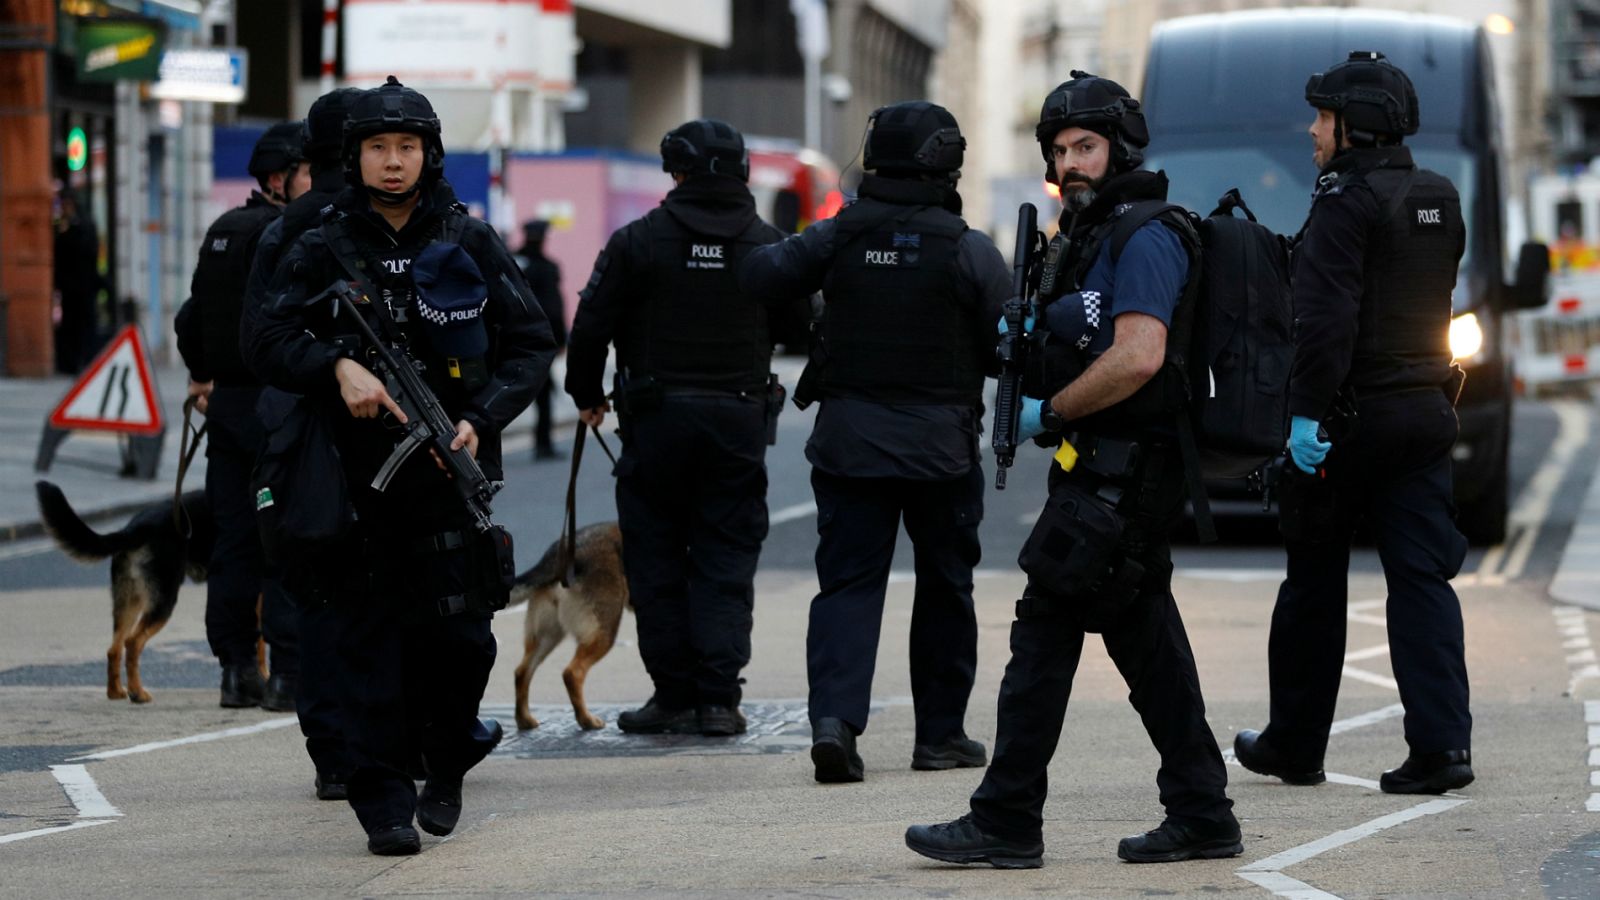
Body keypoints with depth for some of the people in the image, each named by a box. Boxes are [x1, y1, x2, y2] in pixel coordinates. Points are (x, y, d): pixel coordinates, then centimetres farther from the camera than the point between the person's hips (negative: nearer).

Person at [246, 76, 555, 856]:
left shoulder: (469, 243, 5)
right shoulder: (324, 250, 4)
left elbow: (531, 344, 6)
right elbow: (269, 343, -1)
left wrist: (484, 419, -8)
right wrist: (338, 367, -19)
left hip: (449, 469, 0)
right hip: (356, 471, 0)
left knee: (458, 630, 0)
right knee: (366, 634, -2)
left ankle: (446, 765, 26)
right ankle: (384, 800, 3)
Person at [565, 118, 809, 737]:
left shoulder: (639, 241, -5)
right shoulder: (769, 246, 3)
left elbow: (591, 326, -3)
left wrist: (587, 395, 12)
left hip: (656, 418, -2)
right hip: (739, 421, 2)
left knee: (657, 562, 7)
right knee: (726, 561, 5)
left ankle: (674, 695, 6)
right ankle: (718, 698, -2)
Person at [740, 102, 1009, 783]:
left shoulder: (838, 237, -2)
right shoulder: (969, 251, -8)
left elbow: (757, 275, 2)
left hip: (848, 439, 2)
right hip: (941, 445, -1)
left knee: (848, 582, 2)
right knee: (944, 587, 13)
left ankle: (834, 715, -18)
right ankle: (941, 733, 19)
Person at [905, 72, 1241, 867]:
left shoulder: (1143, 238, -14)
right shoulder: (1085, 236, 18)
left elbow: (1137, 357, -25)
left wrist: (1047, 412, -15)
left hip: (1117, 476, -10)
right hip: (1116, 475, 10)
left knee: (1045, 633, -8)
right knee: (1147, 645, 10)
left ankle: (1006, 824, -6)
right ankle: (1201, 817, 13)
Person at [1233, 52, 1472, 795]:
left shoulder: (1348, 201, -14)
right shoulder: (1440, 200, 11)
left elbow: (1327, 316, -22)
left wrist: (1308, 411, -22)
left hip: (1351, 418, -6)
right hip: (1425, 412, 6)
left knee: (1313, 584, 7)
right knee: (1423, 580, 2)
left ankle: (1295, 744, 18)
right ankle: (1441, 743, -9)